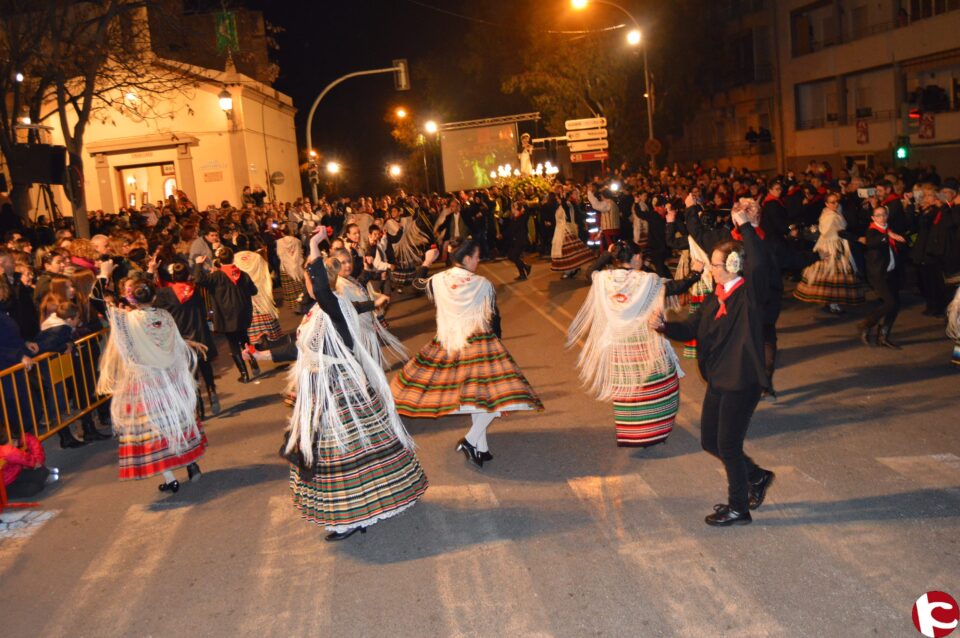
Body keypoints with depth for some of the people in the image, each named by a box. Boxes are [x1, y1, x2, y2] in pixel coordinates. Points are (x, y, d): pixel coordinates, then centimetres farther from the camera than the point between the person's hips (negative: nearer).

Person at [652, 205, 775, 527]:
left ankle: (738, 508, 23)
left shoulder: (749, 294, -15)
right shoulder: (714, 299, 8)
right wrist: (664, 325, -6)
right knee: (710, 441, 17)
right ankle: (757, 477, 39)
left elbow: (760, 264, -35)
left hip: (742, 382, -8)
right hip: (718, 380, 9)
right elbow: (691, 329, 11)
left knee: (728, 445, 2)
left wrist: (744, 225, -33)